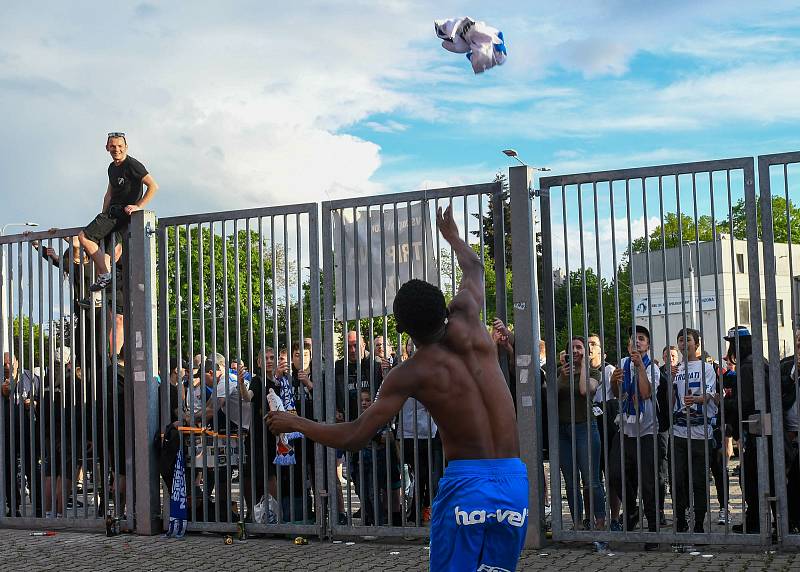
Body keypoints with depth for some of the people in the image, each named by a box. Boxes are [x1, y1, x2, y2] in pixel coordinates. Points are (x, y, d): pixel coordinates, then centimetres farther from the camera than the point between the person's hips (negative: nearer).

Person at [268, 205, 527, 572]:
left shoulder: (411, 374, -5)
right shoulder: (466, 323, 3)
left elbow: (354, 438, -5)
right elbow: (474, 269, 25)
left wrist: (295, 423, 9)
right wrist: (453, 236, 46)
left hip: (466, 483, -4)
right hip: (515, 483, 4)